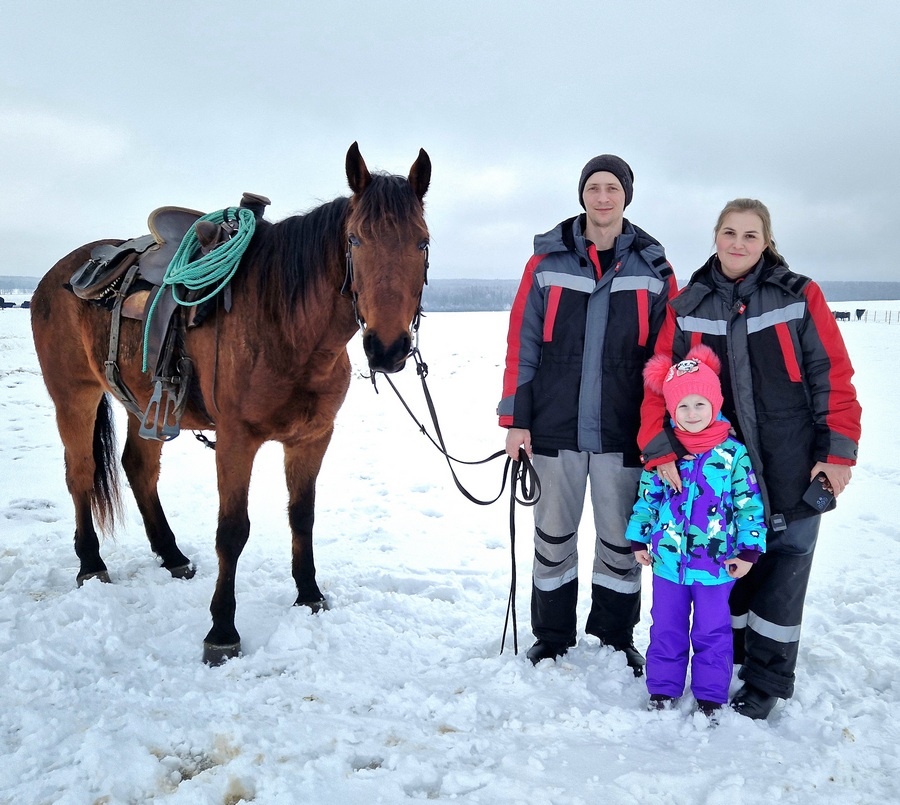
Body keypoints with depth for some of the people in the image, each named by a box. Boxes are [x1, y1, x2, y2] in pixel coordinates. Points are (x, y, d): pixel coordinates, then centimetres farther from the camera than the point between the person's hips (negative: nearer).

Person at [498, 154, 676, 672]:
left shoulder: (653, 268, 2)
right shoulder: (547, 262, 0)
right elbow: (522, 345, 0)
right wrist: (516, 419, -3)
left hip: (623, 433, 0)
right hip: (555, 429, 0)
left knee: (621, 539, 11)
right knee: (554, 535, 12)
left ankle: (616, 637, 31)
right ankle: (552, 638, 29)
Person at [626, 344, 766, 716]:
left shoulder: (733, 454, -8)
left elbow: (750, 504, -4)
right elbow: (646, 497, 7)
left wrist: (749, 549, -5)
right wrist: (639, 539, 8)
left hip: (716, 563, -2)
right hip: (667, 559, 2)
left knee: (712, 631, 10)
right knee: (666, 627, 14)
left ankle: (711, 695, 27)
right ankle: (663, 688, 29)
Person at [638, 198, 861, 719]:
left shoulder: (799, 297, -3)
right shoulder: (688, 306, 3)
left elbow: (833, 374, -4)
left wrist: (839, 450, -8)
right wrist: (659, 447, -13)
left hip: (791, 468, -2)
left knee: (782, 564, 5)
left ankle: (767, 680, 21)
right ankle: (731, 656, 32)